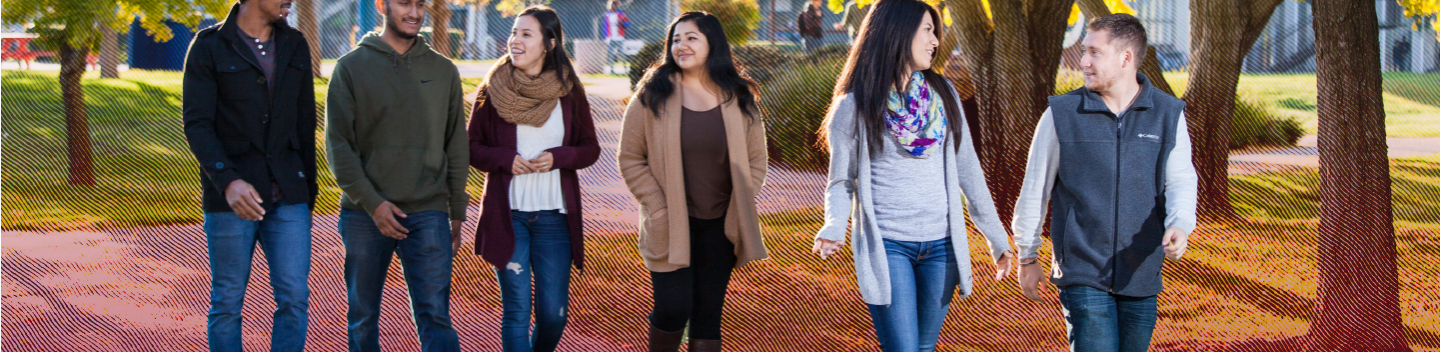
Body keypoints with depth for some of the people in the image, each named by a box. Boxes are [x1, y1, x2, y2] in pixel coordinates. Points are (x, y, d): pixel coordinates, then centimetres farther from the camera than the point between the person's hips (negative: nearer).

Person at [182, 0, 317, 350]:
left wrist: (308, 190, 12)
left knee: (294, 297, -4)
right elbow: (196, 124, -12)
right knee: (228, 302, 4)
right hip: (229, 196, -3)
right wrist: (228, 183, -26)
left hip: (287, 196, 4)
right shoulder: (209, 47, -6)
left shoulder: (294, 46, 8)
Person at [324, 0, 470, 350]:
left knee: (435, 315, -8)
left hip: (428, 215, 1)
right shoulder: (352, 67, 1)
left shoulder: (444, 70, 9)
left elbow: (457, 147, 13)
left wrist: (457, 214, 9)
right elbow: (338, 145, -4)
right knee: (363, 318, 9)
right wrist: (372, 203, -12)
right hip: (364, 214, 0)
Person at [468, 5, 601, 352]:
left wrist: (557, 157, -10)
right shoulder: (493, 90, 0)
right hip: (507, 215, -1)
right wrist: (506, 160, -13)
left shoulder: (569, 92, 2)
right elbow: (472, 148, 6)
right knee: (516, 312, -2)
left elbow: (590, 149, 9)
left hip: (554, 216, 1)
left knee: (554, 313, 4)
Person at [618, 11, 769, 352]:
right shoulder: (653, 96, -3)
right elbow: (630, 158, -2)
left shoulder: (738, 99, 4)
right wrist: (658, 209, -9)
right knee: (673, 308, -9)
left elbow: (755, 160, 9)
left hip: (720, 226, 2)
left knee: (708, 315, 6)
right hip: (670, 226, -2)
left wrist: (740, 209, -2)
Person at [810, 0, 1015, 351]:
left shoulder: (942, 94, 8)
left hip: (941, 244, 4)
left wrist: (997, 239, 13)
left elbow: (967, 170, 12)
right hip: (887, 246, -4)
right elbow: (842, 181, 2)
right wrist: (833, 229, -19)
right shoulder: (854, 107, -2)